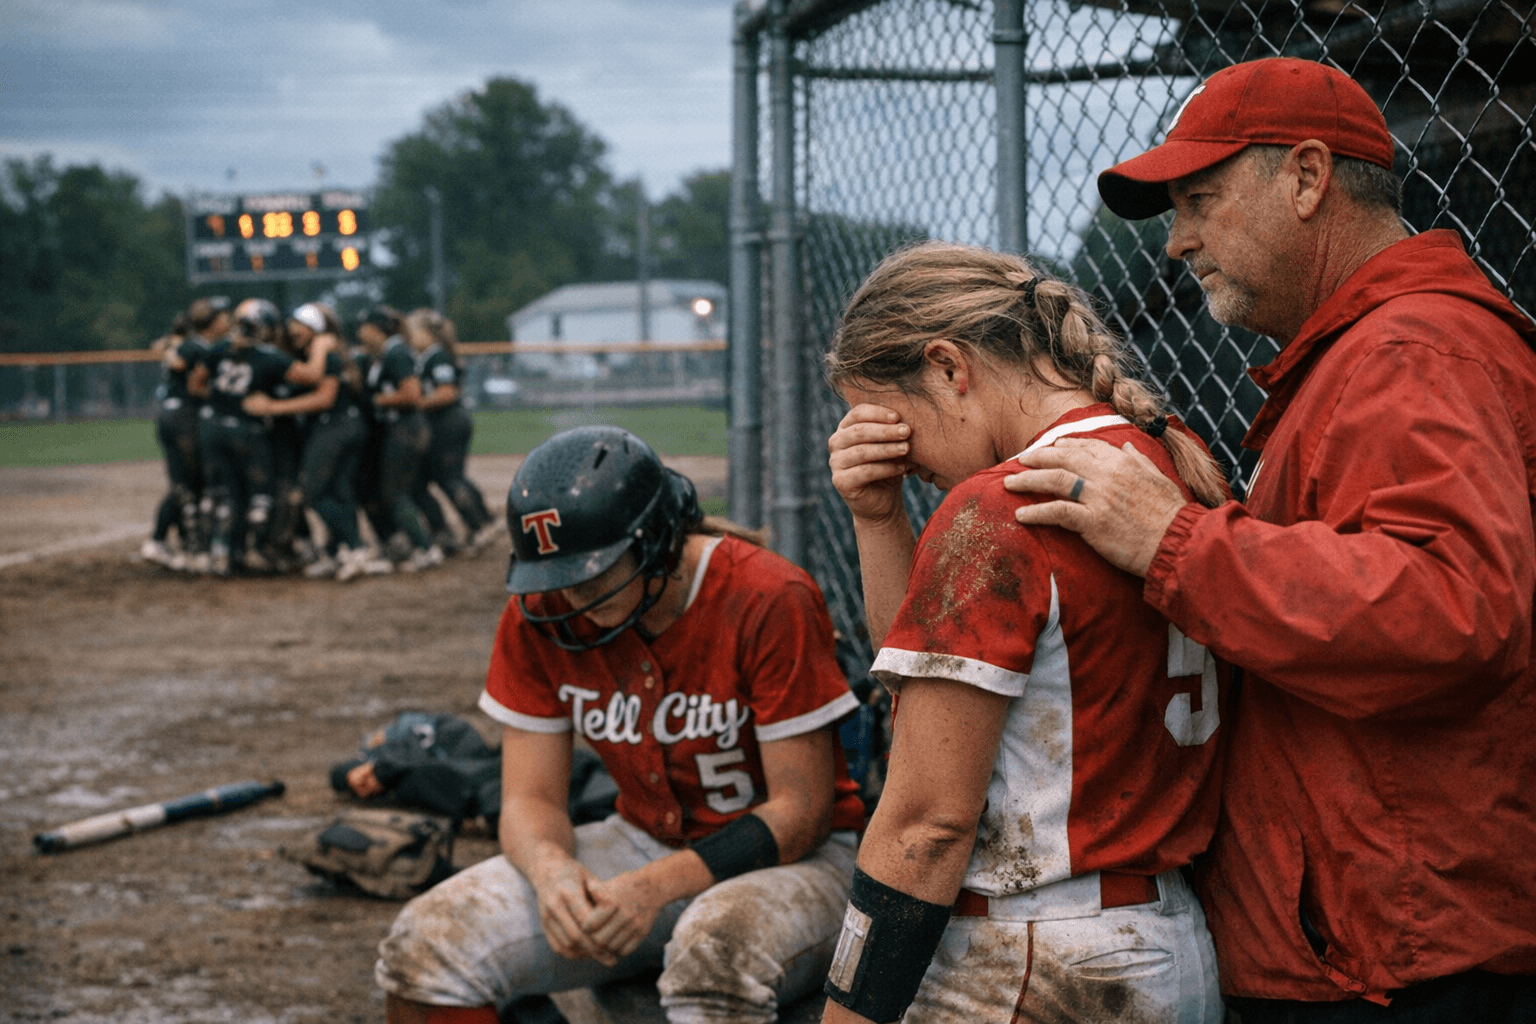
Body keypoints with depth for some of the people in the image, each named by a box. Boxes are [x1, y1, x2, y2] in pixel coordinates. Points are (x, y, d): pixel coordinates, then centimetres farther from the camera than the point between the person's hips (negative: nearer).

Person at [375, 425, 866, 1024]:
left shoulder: (769, 602, -20)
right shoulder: (540, 613, -5)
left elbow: (800, 811, -18)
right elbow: (530, 799, -1)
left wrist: (660, 885, -30)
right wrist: (551, 869, -26)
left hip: (789, 856, -5)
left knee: (714, 958, -41)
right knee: (422, 948, -15)